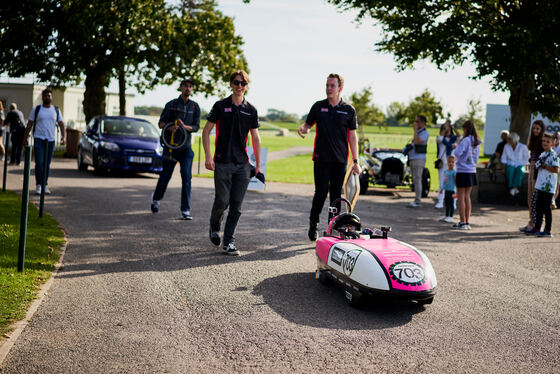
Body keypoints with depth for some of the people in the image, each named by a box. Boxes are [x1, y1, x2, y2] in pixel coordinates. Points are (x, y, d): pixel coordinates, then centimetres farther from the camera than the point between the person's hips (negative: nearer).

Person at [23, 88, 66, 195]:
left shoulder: (56, 110, 9)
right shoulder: (36, 109, 4)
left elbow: (61, 124, 6)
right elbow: (29, 124, 6)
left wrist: (64, 136, -10)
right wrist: (25, 138, 3)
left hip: (50, 140, 2)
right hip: (38, 139, -2)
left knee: (47, 164, 6)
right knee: (39, 163, -11)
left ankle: (45, 185, 14)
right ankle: (38, 185, -8)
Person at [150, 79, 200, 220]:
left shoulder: (195, 107, 7)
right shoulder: (171, 105, 2)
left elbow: (196, 127, 2)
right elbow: (161, 123, 1)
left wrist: (184, 126, -18)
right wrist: (170, 127, -21)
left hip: (186, 146, 1)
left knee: (186, 177, -11)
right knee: (165, 175, 8)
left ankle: (185, 210, -8)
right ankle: (156, 198, 36)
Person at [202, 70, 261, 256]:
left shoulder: (251, 110, 10)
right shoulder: (221, 106, 2)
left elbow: (256, 138, 15)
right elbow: (206, 131, 4)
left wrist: (258, 164, 11)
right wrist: (208, 157, -6)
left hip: (243, 164, 3)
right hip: (222, 163, -2)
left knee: (236, 205, -1)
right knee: (222, 201, -5)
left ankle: (228, 243, 5)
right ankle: (214, 227, 25)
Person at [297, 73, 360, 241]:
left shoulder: (348, 110, 5)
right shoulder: (318, 106, 6)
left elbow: (352, 136, 8)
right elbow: (308, 124, 14)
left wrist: (355, 161, 4)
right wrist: (303, 129, -12)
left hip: (340, 159, 1)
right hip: (321, 158, -1)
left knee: (336, 195, 4)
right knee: (321, 192, -6)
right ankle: (313, 223, 14)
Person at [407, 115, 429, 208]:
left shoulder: (424, 133, -8)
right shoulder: (418, 133, 22)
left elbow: (417, 142, -24)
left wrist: (415, 129, -18)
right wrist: (407, 148, 12)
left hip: (419, 159, -10)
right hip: (412, 159, 10)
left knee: (417, 180, -12)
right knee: (415, 180, 9)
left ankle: (418, 201, -13)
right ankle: (417, 200, 11)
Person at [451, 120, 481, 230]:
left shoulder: (466, 140, -14)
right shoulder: (476, 142, 10)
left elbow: (457, 153, -23)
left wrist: (456, 147, -1)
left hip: (463, 171, -7)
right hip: (472, 171, 7)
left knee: (461, 197, 1)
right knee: (467, 196, 13)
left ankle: (462, 222, 2)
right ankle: (467, 222, 14)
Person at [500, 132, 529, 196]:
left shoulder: (523, 147, -1)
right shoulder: (506, 146, 4)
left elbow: (526, 159, 4)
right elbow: (503, 158, 9)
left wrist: (523, 166, -7)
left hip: (520, 165, -1)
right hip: (510, 165, 1)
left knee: (520, 170, -37)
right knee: (510, 170, -35)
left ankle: (516, 187, -44)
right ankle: (511, 187, -40)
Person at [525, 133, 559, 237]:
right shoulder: (542, 154, 16)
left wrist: (544, 166, -18)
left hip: (548, 187, -8)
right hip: (541, 186, 8)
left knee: (546, 208, -4)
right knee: (538, 207, 12)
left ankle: (547, 231, 1)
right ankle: (536, 228, 20)